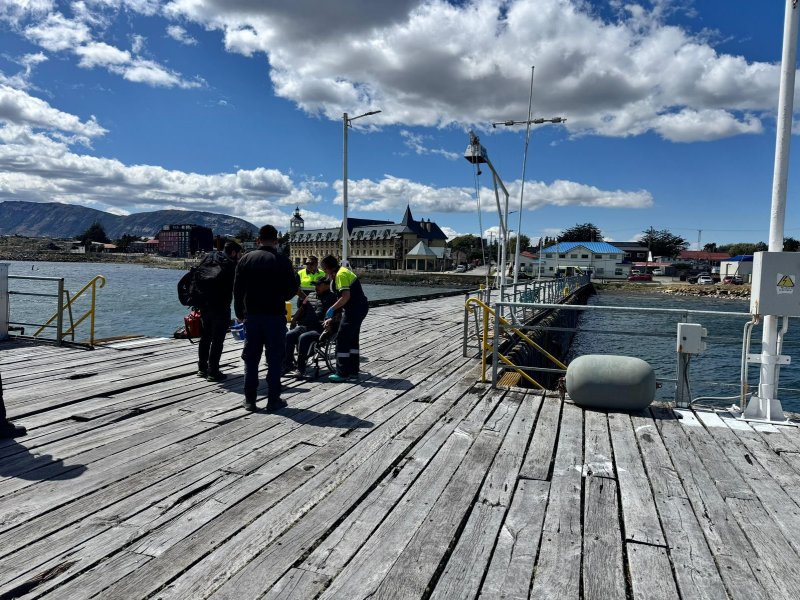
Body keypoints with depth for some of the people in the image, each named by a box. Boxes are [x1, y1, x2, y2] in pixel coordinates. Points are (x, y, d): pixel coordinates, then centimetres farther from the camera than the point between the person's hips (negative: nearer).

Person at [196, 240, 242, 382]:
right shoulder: (231, 265, -8)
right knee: (217, 339, -1)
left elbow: (195, 277, 13)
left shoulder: (207, 258, 11)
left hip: (203, 304, 7)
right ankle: (213, 372, 1)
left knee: (205, 336, 18)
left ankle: (202, 369, 26)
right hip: (220, 306, -7)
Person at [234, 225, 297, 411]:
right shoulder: (282, 261, -6)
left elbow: (237, 289, 4)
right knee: (275, 359, 4)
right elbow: (293, 288, -4)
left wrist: (240, 313, 12)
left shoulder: (246, 259, 3)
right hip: (275, 315, -3)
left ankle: (250, 399, 14)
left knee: (251, 359, 10)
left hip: (251, 315, 3)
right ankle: (273, 400, 6)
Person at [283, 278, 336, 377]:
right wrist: (294, 319, 12)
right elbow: (302, 308, 28)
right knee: (288, 336, -20)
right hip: (304, 326, 6)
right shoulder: (311, 295, 26)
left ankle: (301, 368, -26)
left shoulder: (332, 297, 7)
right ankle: (287, 364, -15)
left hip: (319, 329, -6)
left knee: (303, 337, -32)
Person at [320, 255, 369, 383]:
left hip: (354, 310, -10)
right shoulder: (343, 271, 17)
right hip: (360, 308, 10)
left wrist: (332, 309, -17)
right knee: (352, 339, 16)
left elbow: (345, 296, -25)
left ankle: (342, 373, -1)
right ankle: (353, 371, 23)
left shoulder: (340, 274, -14)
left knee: (342, 340, -5)